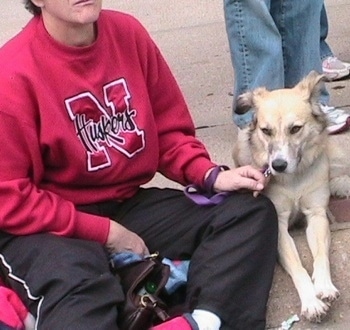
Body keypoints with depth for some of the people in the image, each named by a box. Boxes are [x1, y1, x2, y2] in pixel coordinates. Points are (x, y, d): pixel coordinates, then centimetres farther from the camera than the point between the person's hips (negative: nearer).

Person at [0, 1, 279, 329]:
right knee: (77, 287, -40)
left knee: (253, 212, -10)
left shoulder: (128, 33, -1)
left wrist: (211, 175, -8)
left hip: (130, 203, 7)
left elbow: (168, 128, 10)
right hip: (49, 226, -6)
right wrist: (106, 232, -15)